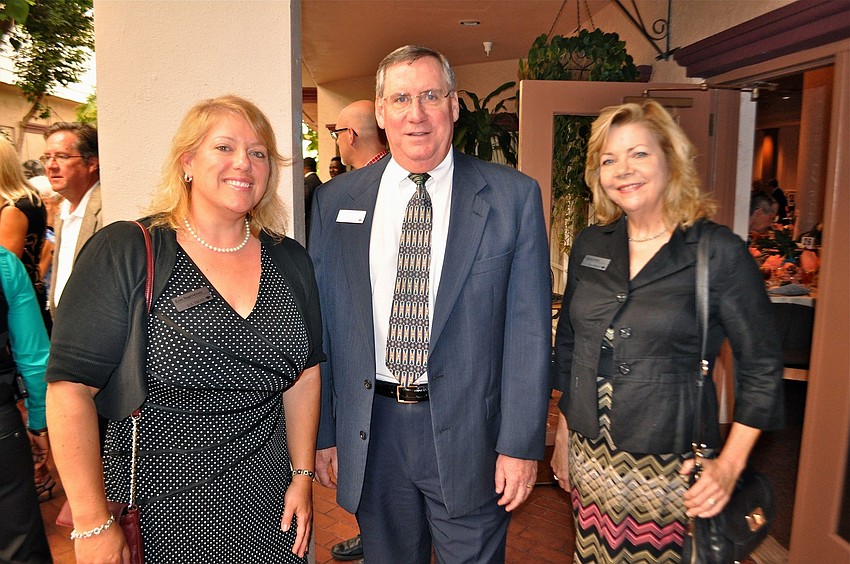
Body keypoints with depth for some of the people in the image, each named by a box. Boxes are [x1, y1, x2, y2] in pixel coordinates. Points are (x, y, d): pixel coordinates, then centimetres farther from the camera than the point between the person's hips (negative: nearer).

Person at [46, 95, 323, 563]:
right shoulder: (124, 253, -10)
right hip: (156, 509, -3)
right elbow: (70, 388, -12)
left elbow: (304, 371, 6)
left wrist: (303, 476, 4)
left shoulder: (289, 261, 2)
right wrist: (93, 524, -12)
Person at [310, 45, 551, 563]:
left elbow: (529, 330, -6)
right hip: (370, 433, 3)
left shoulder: (514, 197, -6)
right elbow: (321, 325, 3)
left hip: (468, 431, -2)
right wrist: (323, 435, 4)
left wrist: (521, 444, -8)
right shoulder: (335, 201, 1)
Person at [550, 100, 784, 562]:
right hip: (589, 458, 4)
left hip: (671, 467, -3)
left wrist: (729, 465, -9)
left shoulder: (719, 251, -10)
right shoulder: (590, 245, 3)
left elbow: (761, 367, -4)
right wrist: (562, 434, 13)